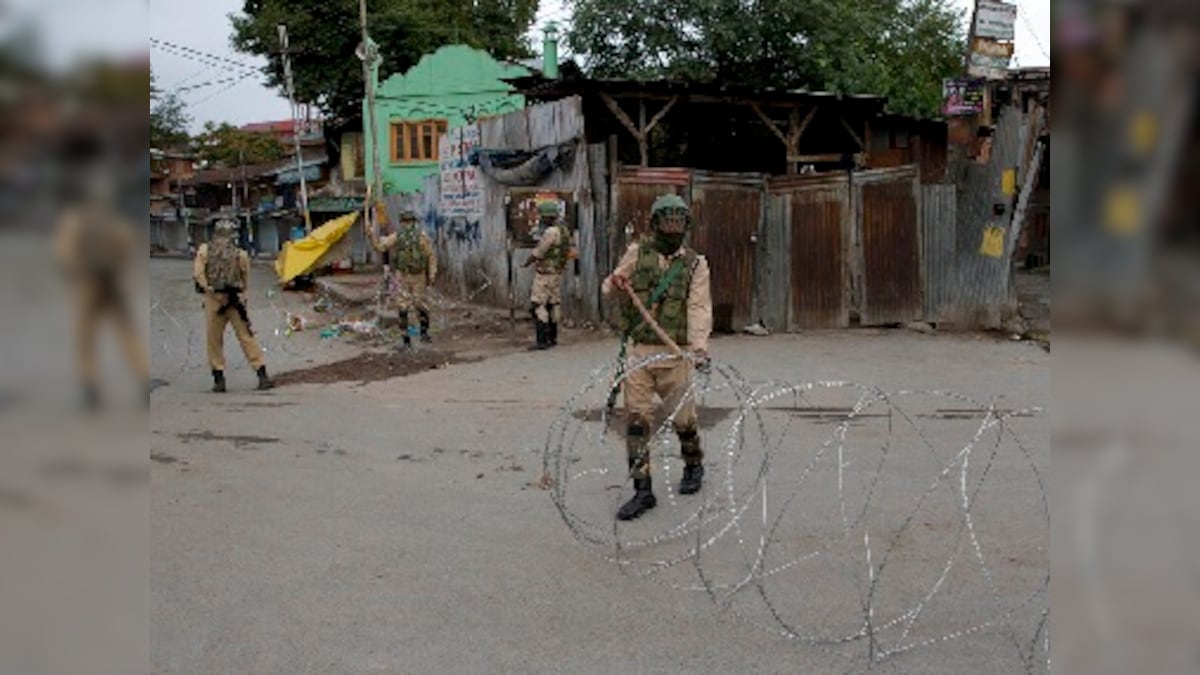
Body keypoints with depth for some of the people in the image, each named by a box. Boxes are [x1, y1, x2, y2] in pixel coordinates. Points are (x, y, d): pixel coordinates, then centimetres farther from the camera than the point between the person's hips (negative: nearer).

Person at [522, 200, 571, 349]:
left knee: (538, 306, -8)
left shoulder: (551, 232, -21)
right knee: (553, 305, 15)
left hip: (545, 274, -10)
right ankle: (552, 337, 21)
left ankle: (542, 341, -11)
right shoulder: (564, 230, 8)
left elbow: (538, 253, -17)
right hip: (557, 273, 10)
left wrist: (526, 263, -1)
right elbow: (567, 252, 14)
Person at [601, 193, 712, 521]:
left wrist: (699, 346, -23)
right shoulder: (637, 253, 7)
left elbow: (699, 308, -8)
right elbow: (607, 288, 14)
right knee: (636, 419, -3)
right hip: (640, 350, 1)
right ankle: (642, 490, 3)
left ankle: (694, 466, 36)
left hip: (675, 353, -1)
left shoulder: (695, 264, 4)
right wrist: (615, 283, -10)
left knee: (683, 417, 7)